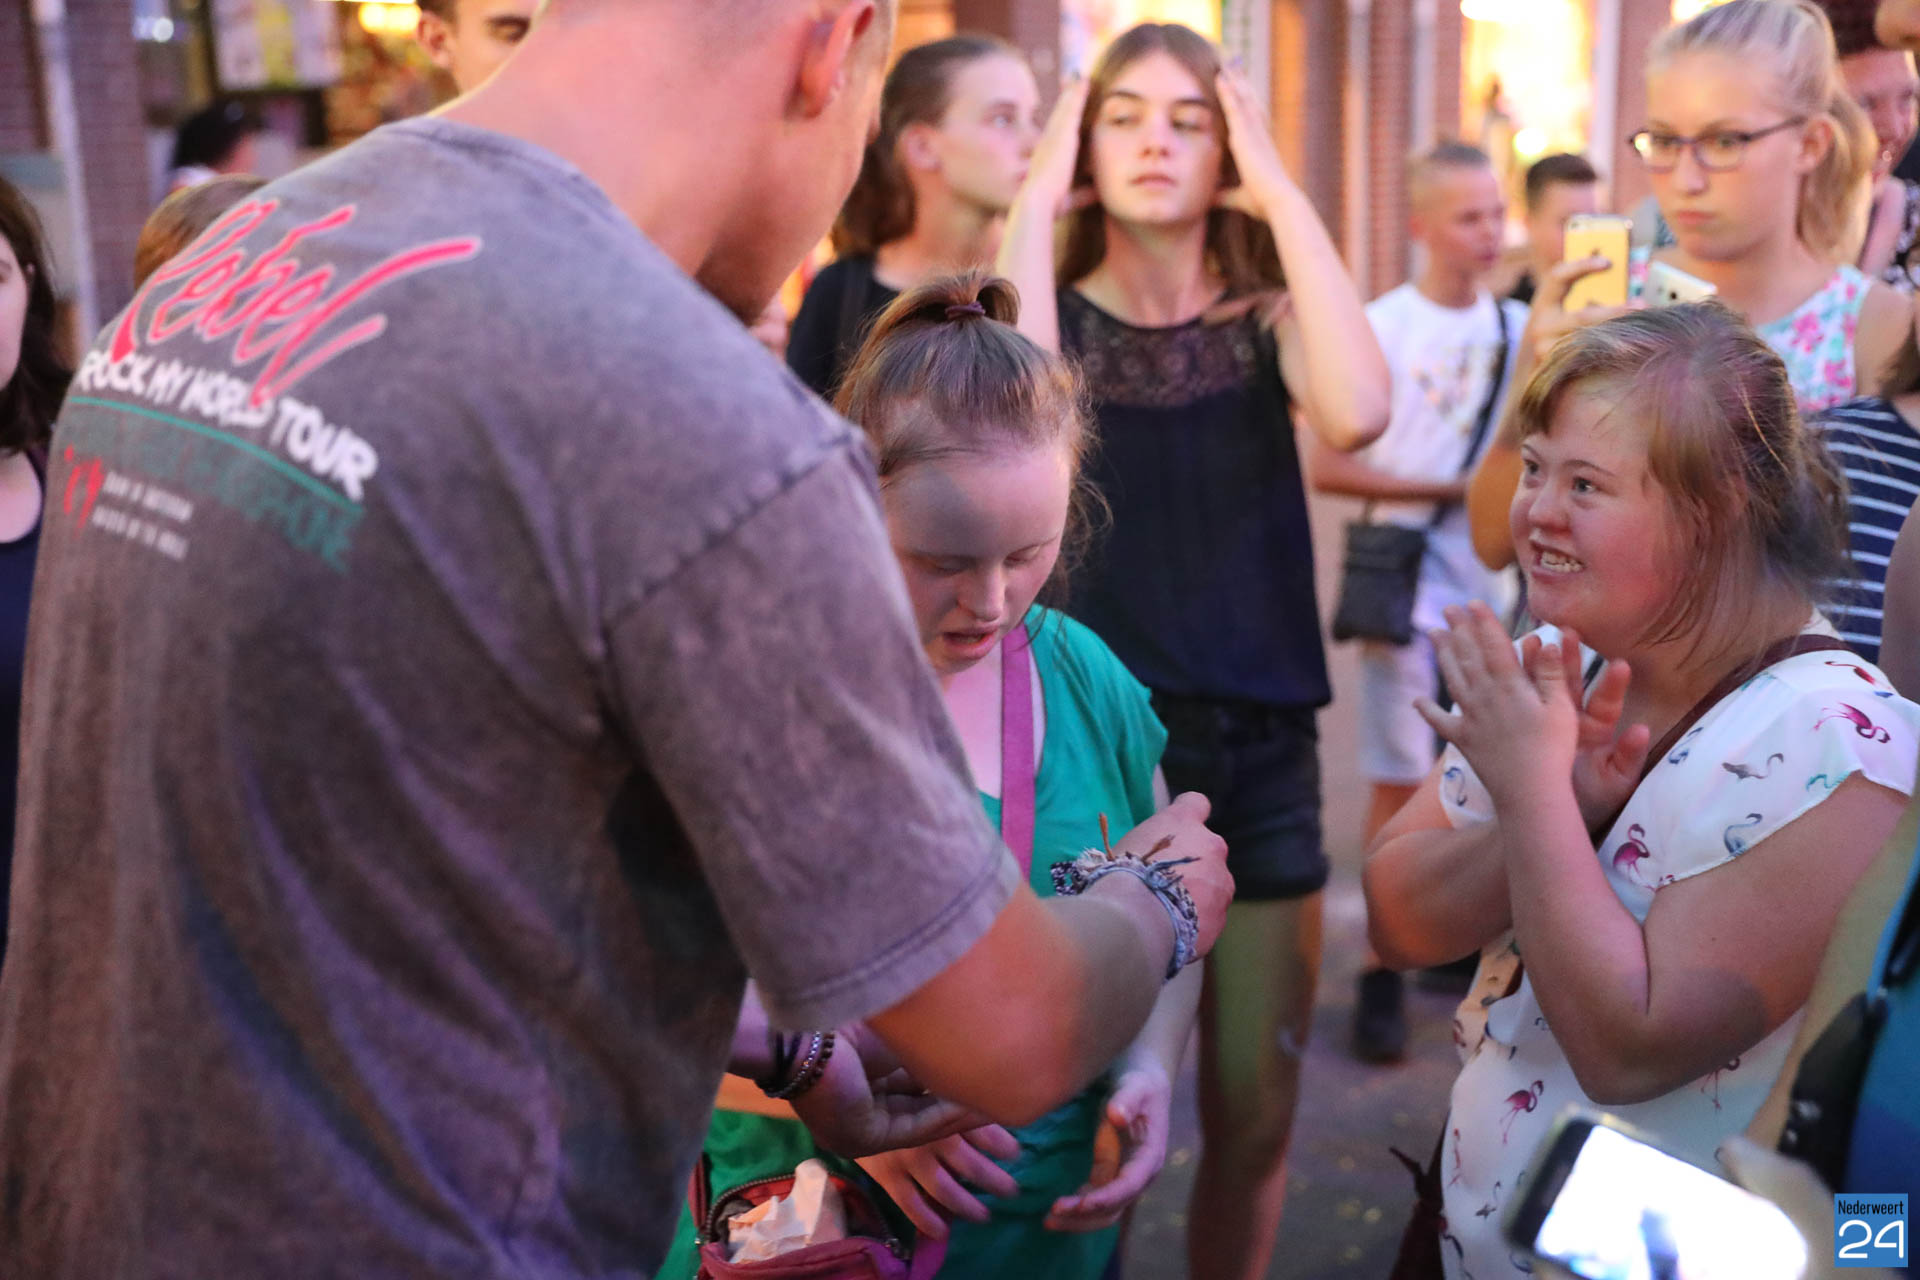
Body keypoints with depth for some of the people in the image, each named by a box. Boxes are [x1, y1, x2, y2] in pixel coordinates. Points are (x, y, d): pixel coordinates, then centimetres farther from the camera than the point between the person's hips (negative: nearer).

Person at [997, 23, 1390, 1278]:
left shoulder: (1265, 321, 4)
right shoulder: (1055, 315, 1)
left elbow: (1358, 413, -19)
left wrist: (1285, 195, -12)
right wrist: (1036, 202, -14)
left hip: (1258, 747, 2)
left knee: (1255, 1113, 10)